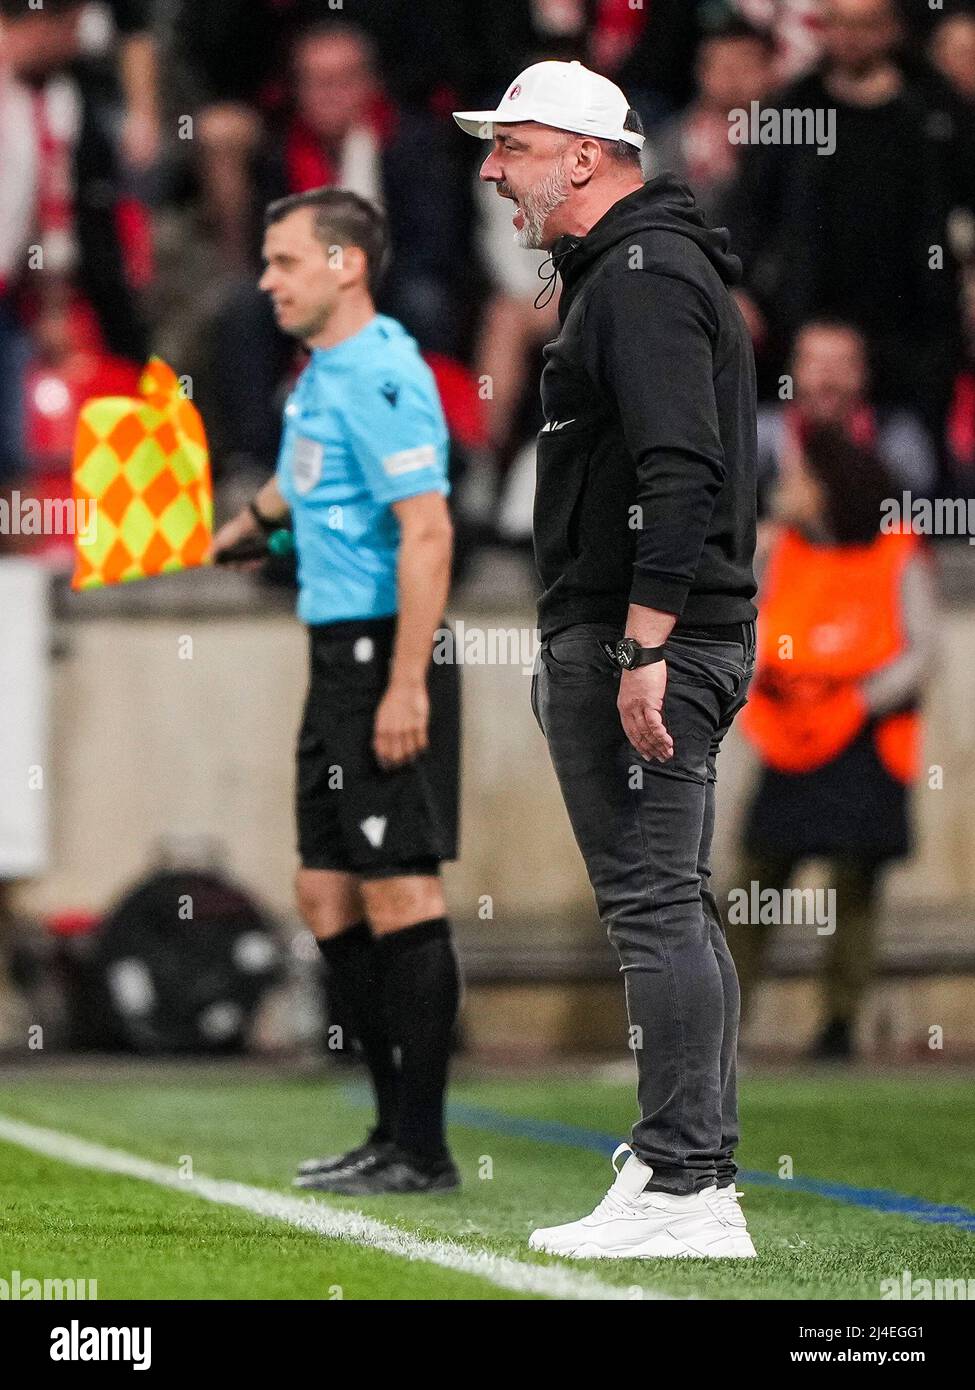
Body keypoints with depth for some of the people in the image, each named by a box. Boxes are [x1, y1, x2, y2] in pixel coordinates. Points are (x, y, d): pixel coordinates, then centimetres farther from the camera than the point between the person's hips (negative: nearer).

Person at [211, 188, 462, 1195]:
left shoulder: (382, 377, -15)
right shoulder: (320, 377, 15)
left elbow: (427, 533, -21)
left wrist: (406, 686, -25)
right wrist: (235, 532, 53)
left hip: (385, 658, -10)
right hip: (337, 657, 10)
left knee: (398, 893, -8)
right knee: (327, 895, 10)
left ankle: (421, 1150, -5)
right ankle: (396, 1125, 17)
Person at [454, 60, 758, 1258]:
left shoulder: (644, 278, -13)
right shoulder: (625, 271, 21)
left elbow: (679, 474, -23)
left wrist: (642, 649, -26)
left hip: (639, 633, -11)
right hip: (639, 638, 11)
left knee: (654, 906, -11)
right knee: (674, 906, 13)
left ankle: (681, 1191, -13)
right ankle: (698, 1171, 18)